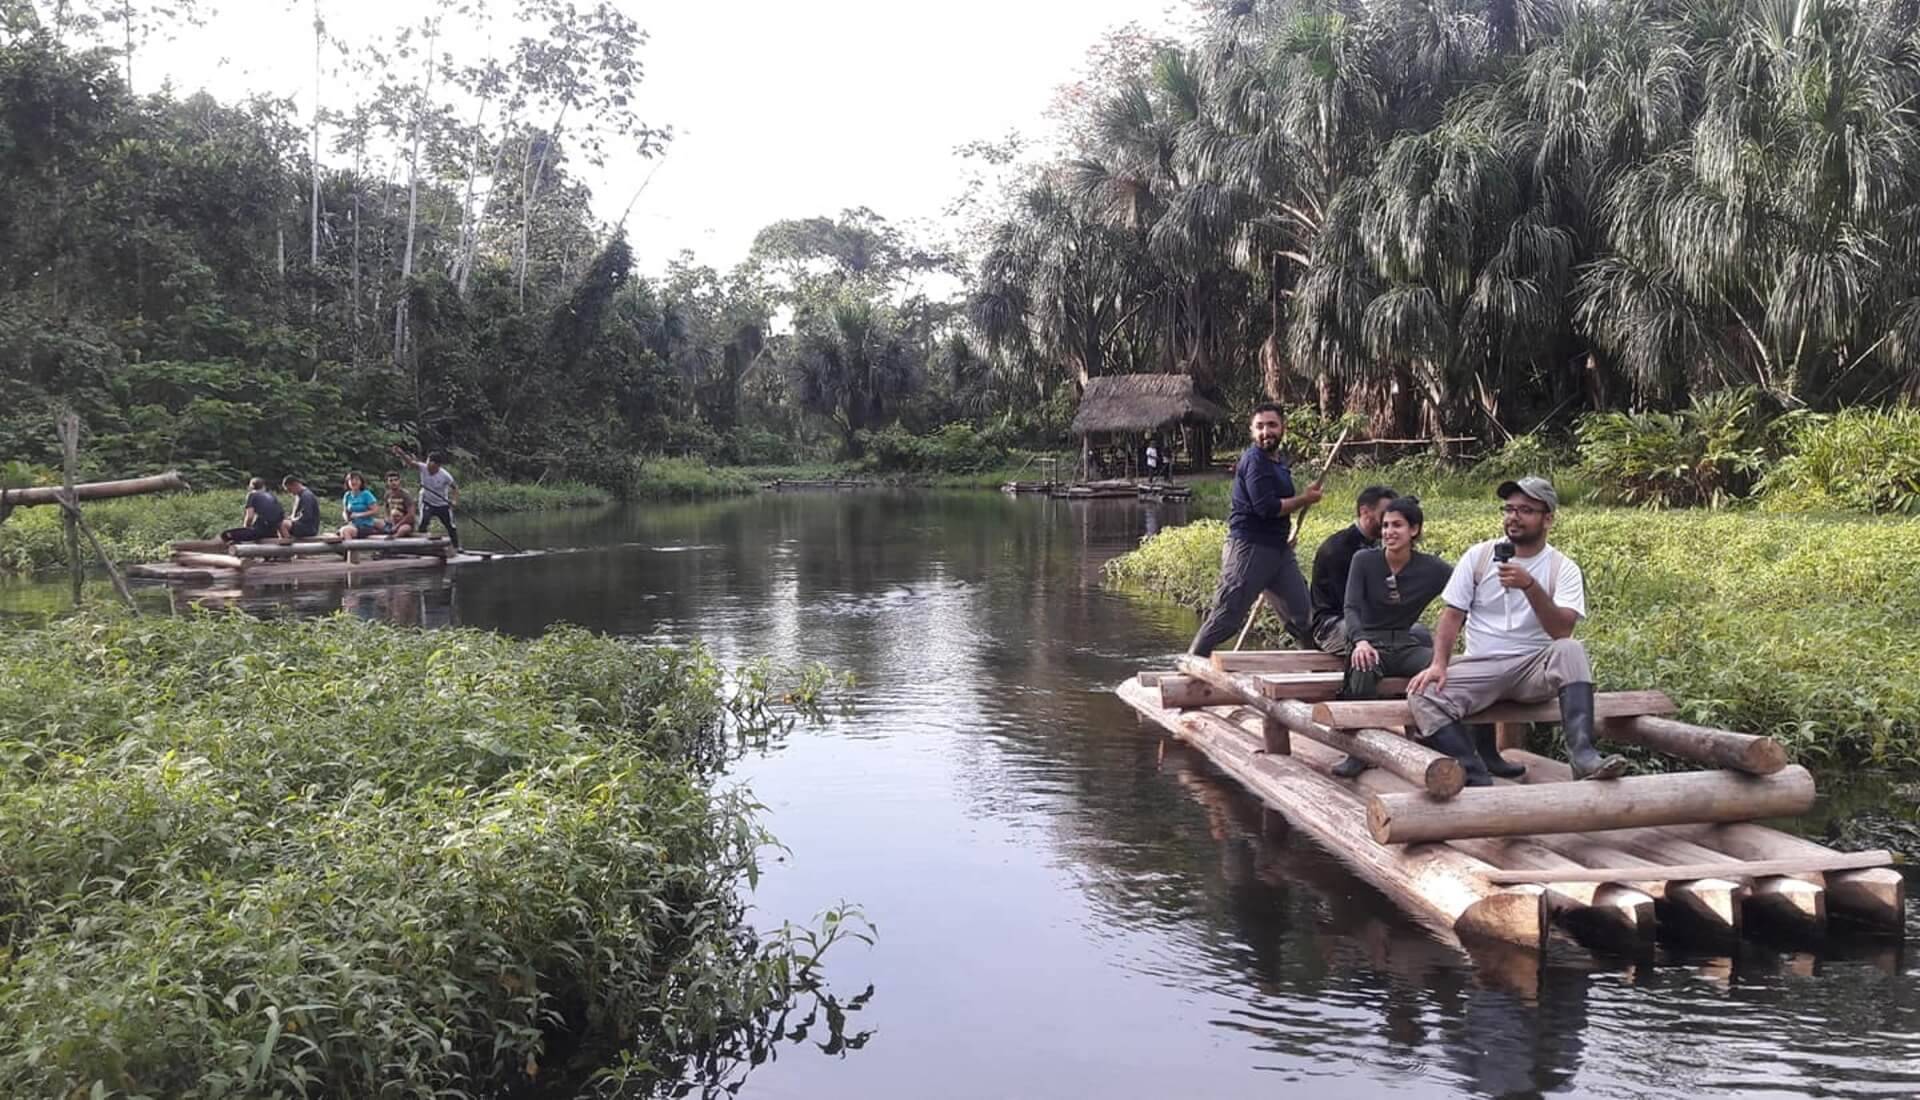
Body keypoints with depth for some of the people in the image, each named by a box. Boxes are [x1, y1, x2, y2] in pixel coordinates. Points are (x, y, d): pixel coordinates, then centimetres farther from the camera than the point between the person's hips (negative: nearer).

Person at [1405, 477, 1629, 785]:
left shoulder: (1563, 569, 1)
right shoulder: (1478, 556, 6)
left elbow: (1562, 631, -14)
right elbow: (1452, 615, 2)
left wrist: (1530, 585, -27)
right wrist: (1439, 663, -14)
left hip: (1535, 668, -1)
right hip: (1480, 667, 1)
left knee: (1571, 650, -33)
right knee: (1423, 696, -27)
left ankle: (1583, 756, -42)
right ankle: (1479, 781, -30)